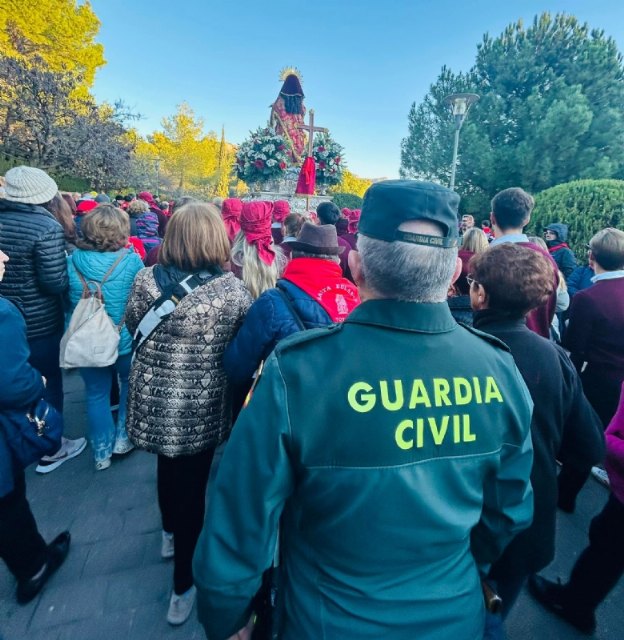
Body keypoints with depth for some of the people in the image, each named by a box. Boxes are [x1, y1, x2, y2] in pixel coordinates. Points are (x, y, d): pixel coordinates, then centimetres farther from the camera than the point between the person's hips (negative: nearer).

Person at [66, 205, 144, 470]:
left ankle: (101, 453, 28)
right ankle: (123, 439, 31)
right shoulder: (131, 260, -18)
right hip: (125, 340, -2)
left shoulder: (72, 260, -8)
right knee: (130, 385, 23)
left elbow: (67, 301, 5)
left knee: (96, 394, 16)